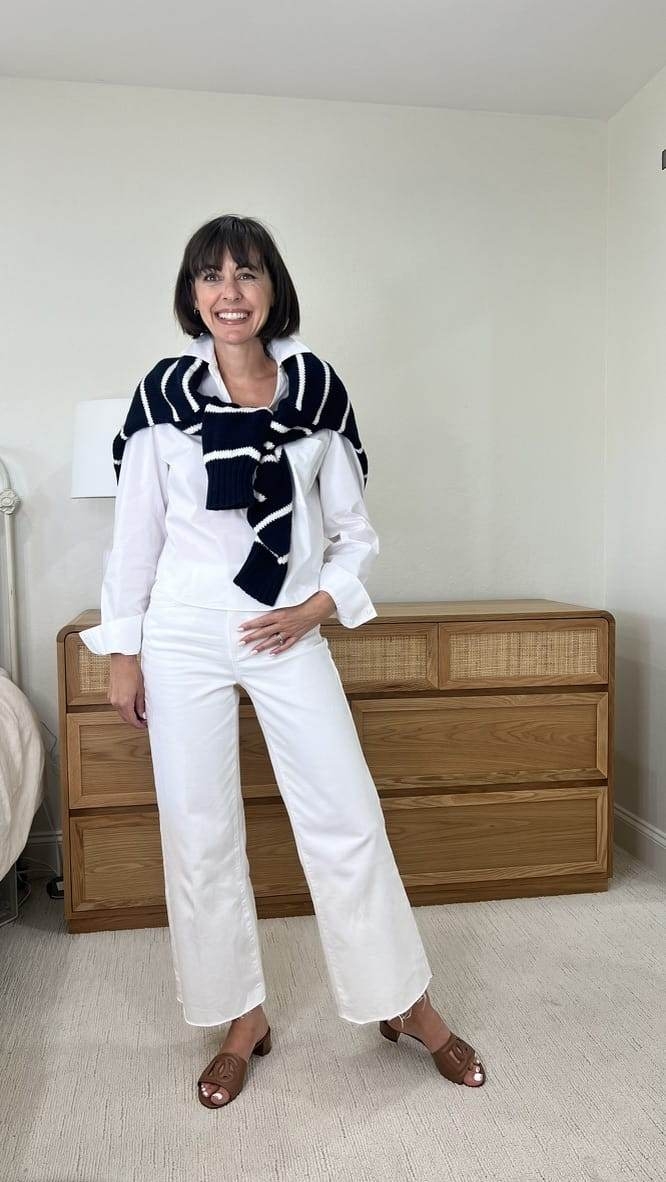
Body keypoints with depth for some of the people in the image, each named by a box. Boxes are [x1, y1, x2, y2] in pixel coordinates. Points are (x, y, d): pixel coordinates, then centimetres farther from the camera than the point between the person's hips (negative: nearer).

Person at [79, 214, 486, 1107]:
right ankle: (243, 1018, 28)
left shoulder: (317, 386, 1)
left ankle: (408, 1004, 25)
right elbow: (136, 529, 2)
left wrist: (319, 605, -8)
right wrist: (124, 652, 2)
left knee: (347, 819, 4)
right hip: (185, 636, 0)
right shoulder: (165, 391, -1)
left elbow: (355, 529, 6)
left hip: (289, 633, 0)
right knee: (199, 834, 7)